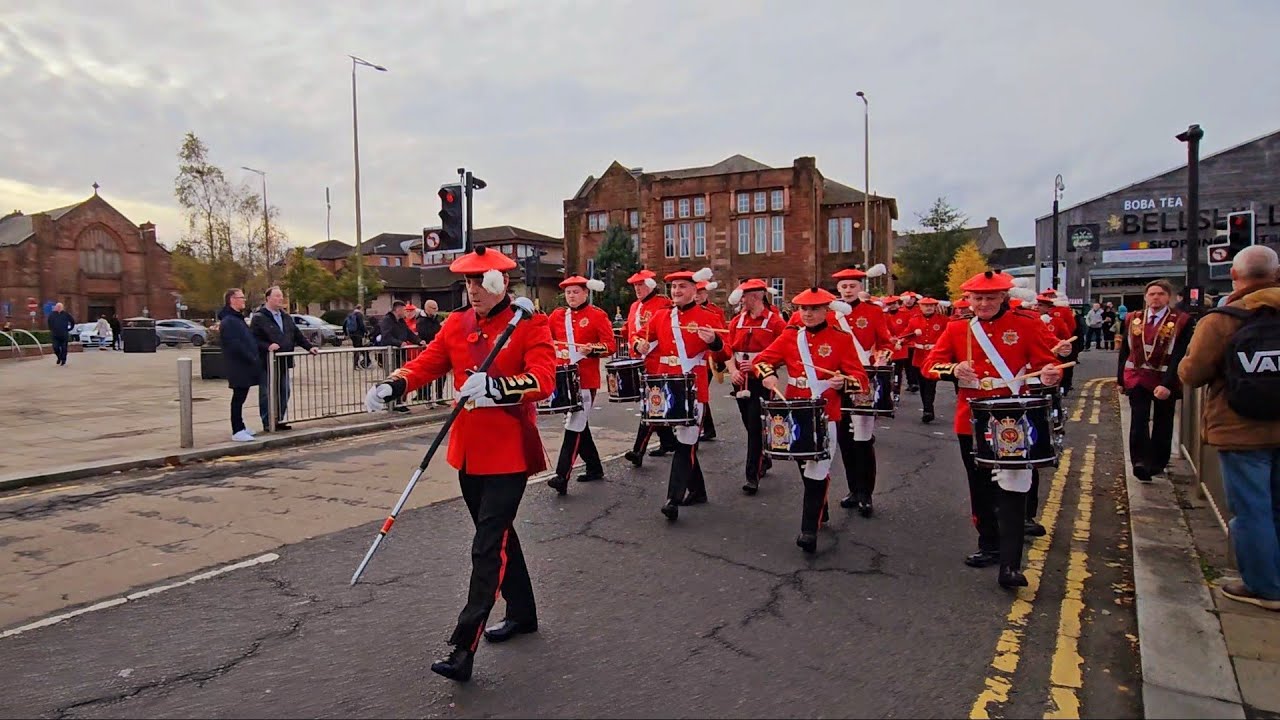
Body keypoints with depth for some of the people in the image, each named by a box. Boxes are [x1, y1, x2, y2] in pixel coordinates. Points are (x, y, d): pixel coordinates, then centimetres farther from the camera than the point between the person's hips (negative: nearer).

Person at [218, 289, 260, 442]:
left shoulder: (238, 319, 19)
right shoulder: (228, 321, -15)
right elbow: (235, 345, -23)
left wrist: (253, 358, 14)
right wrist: (251, 359, -18)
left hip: (244, 366, 10)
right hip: (238, 367, -10)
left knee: (240, 397, 15)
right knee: (238, 398, -6)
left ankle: (240, 427, 24)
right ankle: (237, 431, -2)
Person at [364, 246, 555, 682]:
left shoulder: (530, 325, -10)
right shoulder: (457, 324, 8)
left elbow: (543, 380, -22)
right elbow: (427, 363, 4)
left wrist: (496, 386, -38)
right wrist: (391, 387, -14)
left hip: (508, 452, -7)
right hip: (469, 450, 7)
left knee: (488, 546, -7)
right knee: (497, 535, 18)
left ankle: (463, 648, -1)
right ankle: (522, 614, 37)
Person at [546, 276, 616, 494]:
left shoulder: (598, 315, -3)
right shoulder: (557, 315, 11)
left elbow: (610, 345, -8)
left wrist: (592, 350, -25)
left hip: (585, 380, -6)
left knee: (574, 427, -9)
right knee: (579, 425, 14)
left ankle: (562, 476, -10)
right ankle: (594, 468, 28)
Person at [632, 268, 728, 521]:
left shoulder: (707, 317, -3)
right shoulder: (660, 316, 9)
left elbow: (725, 355, -6)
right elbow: (644, 339, 20)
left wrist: (714, 342, -26)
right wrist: (641, 345, -3)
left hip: (693, 389, -5)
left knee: (685, 443, -7)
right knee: (677, 439, 14)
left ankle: (674, 500, -8)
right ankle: (697, 490, 30)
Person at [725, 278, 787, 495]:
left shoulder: (775, 321, -7)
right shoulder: (737, 321, 8)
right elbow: (729, 350, 7)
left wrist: (758, 365, -20)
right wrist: (733, 371, -10)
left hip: (763, 381, -5)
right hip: (741, 381, 5)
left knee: (755, 427, -7)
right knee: (750, 425, 15)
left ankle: (753, 476, -1)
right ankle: (763, 460, 37)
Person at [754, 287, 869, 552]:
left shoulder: (841, 339, -3)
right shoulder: (789, 336, 6)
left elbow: (860, 377, -6)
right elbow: (763, 359, 5)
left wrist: (843, 381, -28)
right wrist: (768, 375, -16)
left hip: (824, 414, -4)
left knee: (817, 471, -8)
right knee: (804, 466, 18)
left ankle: (810, 530, -3)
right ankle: (819, 513, 40)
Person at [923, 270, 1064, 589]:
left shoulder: (1026, 324, -2)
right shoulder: (956, 329, 4)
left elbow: (1050, 359, -1)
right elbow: (930, 365, 3)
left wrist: (1051, 372, -25)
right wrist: (954, 369, -18)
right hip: (972, 421, 4)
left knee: (1011, 491, -8)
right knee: (980, 488, 15)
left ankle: (1010, 565, -6)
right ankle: (989, 545, 33)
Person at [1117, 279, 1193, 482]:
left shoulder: (1181, 321, -6)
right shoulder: (1134, 319, 5)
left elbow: (1179, 356, -13)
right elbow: (1125, 351, 10)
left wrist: (1167, 384, -21)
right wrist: (1120, 379, 9)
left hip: (1165, 381, -1)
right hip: (1137, 378, 1)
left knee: (1162, 424, 11)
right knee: (1139, 421, -9)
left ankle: (1157, 463, 23)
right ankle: (1140, 462, -11)